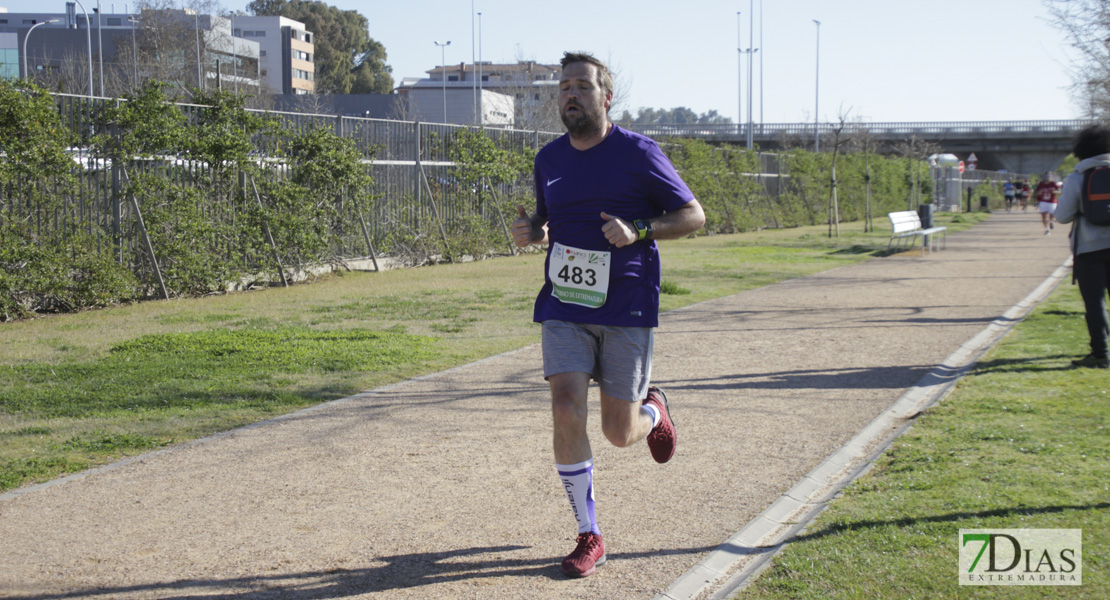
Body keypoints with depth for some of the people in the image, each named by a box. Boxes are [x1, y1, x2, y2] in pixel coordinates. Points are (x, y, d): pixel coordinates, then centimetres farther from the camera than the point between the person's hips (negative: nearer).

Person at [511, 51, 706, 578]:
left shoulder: (639, 153, -5)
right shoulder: (548, 159, 9)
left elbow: (694, 216, -2)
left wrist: (638, 231, -19)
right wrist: (530, 232, 1)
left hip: (626, 310, -3)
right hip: (565, 306, 3)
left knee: (619, 433, 2)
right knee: (566, 413, -14)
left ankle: (653, 410, 42)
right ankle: (589, 538, 2)